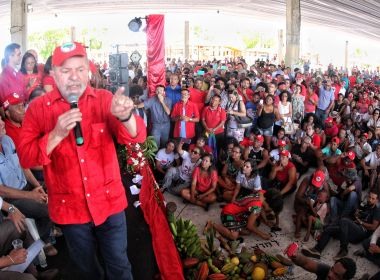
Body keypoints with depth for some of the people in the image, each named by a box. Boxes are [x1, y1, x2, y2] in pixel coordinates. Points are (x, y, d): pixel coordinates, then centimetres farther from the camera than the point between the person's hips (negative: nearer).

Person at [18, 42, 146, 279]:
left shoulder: (104, 99, -7)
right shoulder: (38, 108, -7)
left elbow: (137, 136, -18)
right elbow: (26, 158, -11)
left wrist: (125, 116, -41)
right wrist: (57, 135, -28)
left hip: (109, 202, 0)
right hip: (70, 208, 1)